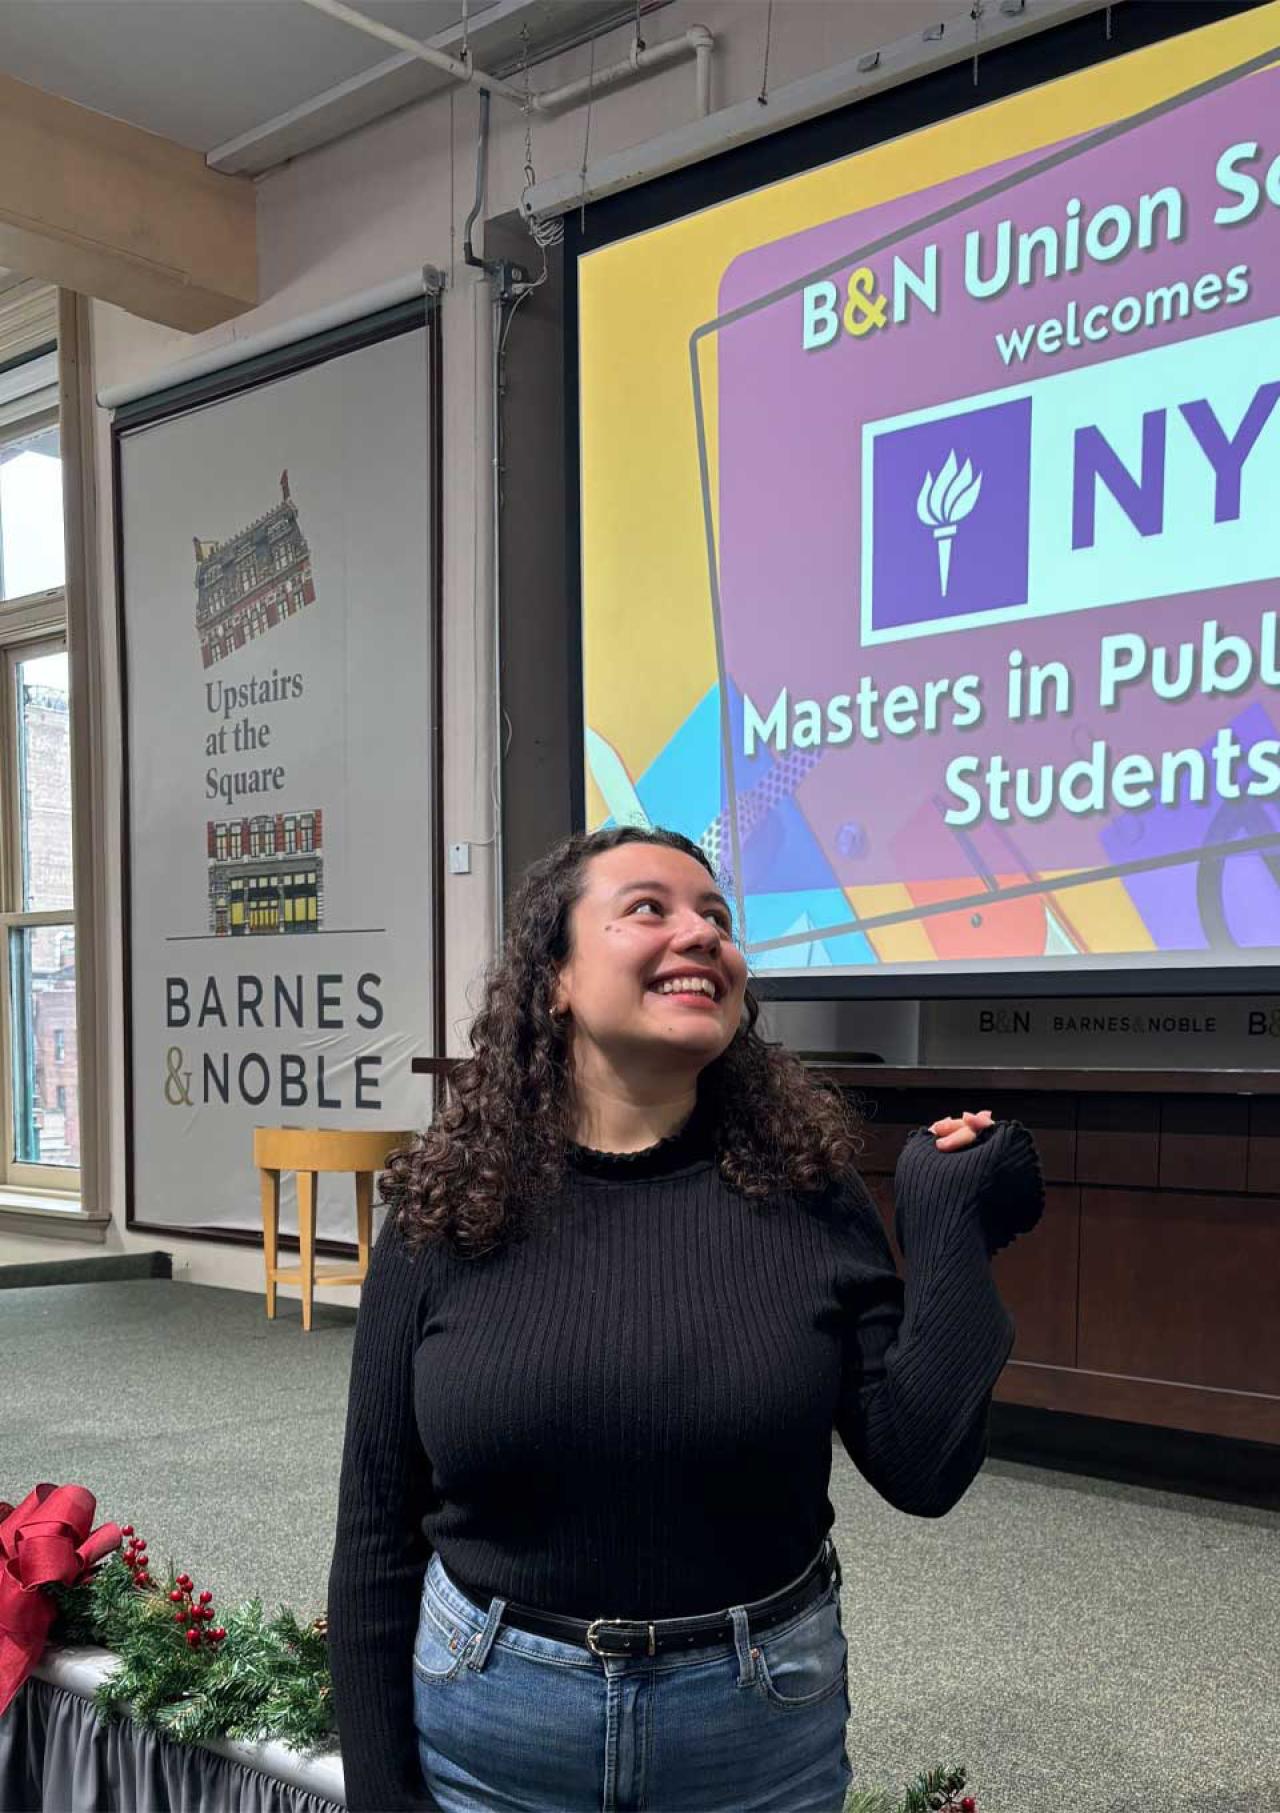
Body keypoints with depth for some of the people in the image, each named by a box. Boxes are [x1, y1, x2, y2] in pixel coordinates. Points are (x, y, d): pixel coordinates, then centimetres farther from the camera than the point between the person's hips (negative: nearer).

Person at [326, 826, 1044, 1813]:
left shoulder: (807, 1194, -8)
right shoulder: (446, 1214, -9)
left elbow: (924, 1473, -8)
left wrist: (953, 1238, -12)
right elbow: (379, 1526, -3)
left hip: (764, 1729, 1)